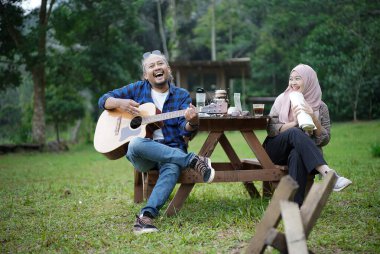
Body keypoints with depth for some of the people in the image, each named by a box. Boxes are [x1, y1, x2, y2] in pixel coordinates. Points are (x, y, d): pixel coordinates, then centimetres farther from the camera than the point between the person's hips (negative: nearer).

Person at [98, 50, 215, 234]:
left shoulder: (181, 95, 8)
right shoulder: (137, 89, 10)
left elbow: (186, 132, -3)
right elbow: (104, 100, 13)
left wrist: (192, 123, -28)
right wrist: (121, 103, -10)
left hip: (172, 151, -1)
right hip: (141, 156, 1)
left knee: (172, 169, -37)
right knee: (136, 144, -36)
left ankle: (147, 215, -49)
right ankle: (193, 161, -33)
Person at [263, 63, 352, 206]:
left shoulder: (320, 107, 7)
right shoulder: (282, 100, 8)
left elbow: (324, 140, 2)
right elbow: (271, 129, 0)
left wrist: (314, 119, -14)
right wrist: (293, 123, -16)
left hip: (304, 153, 0)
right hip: (277, 150, 0)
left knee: (297, 155, -38)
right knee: (295, 133, -33)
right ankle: (327, 173, -45)